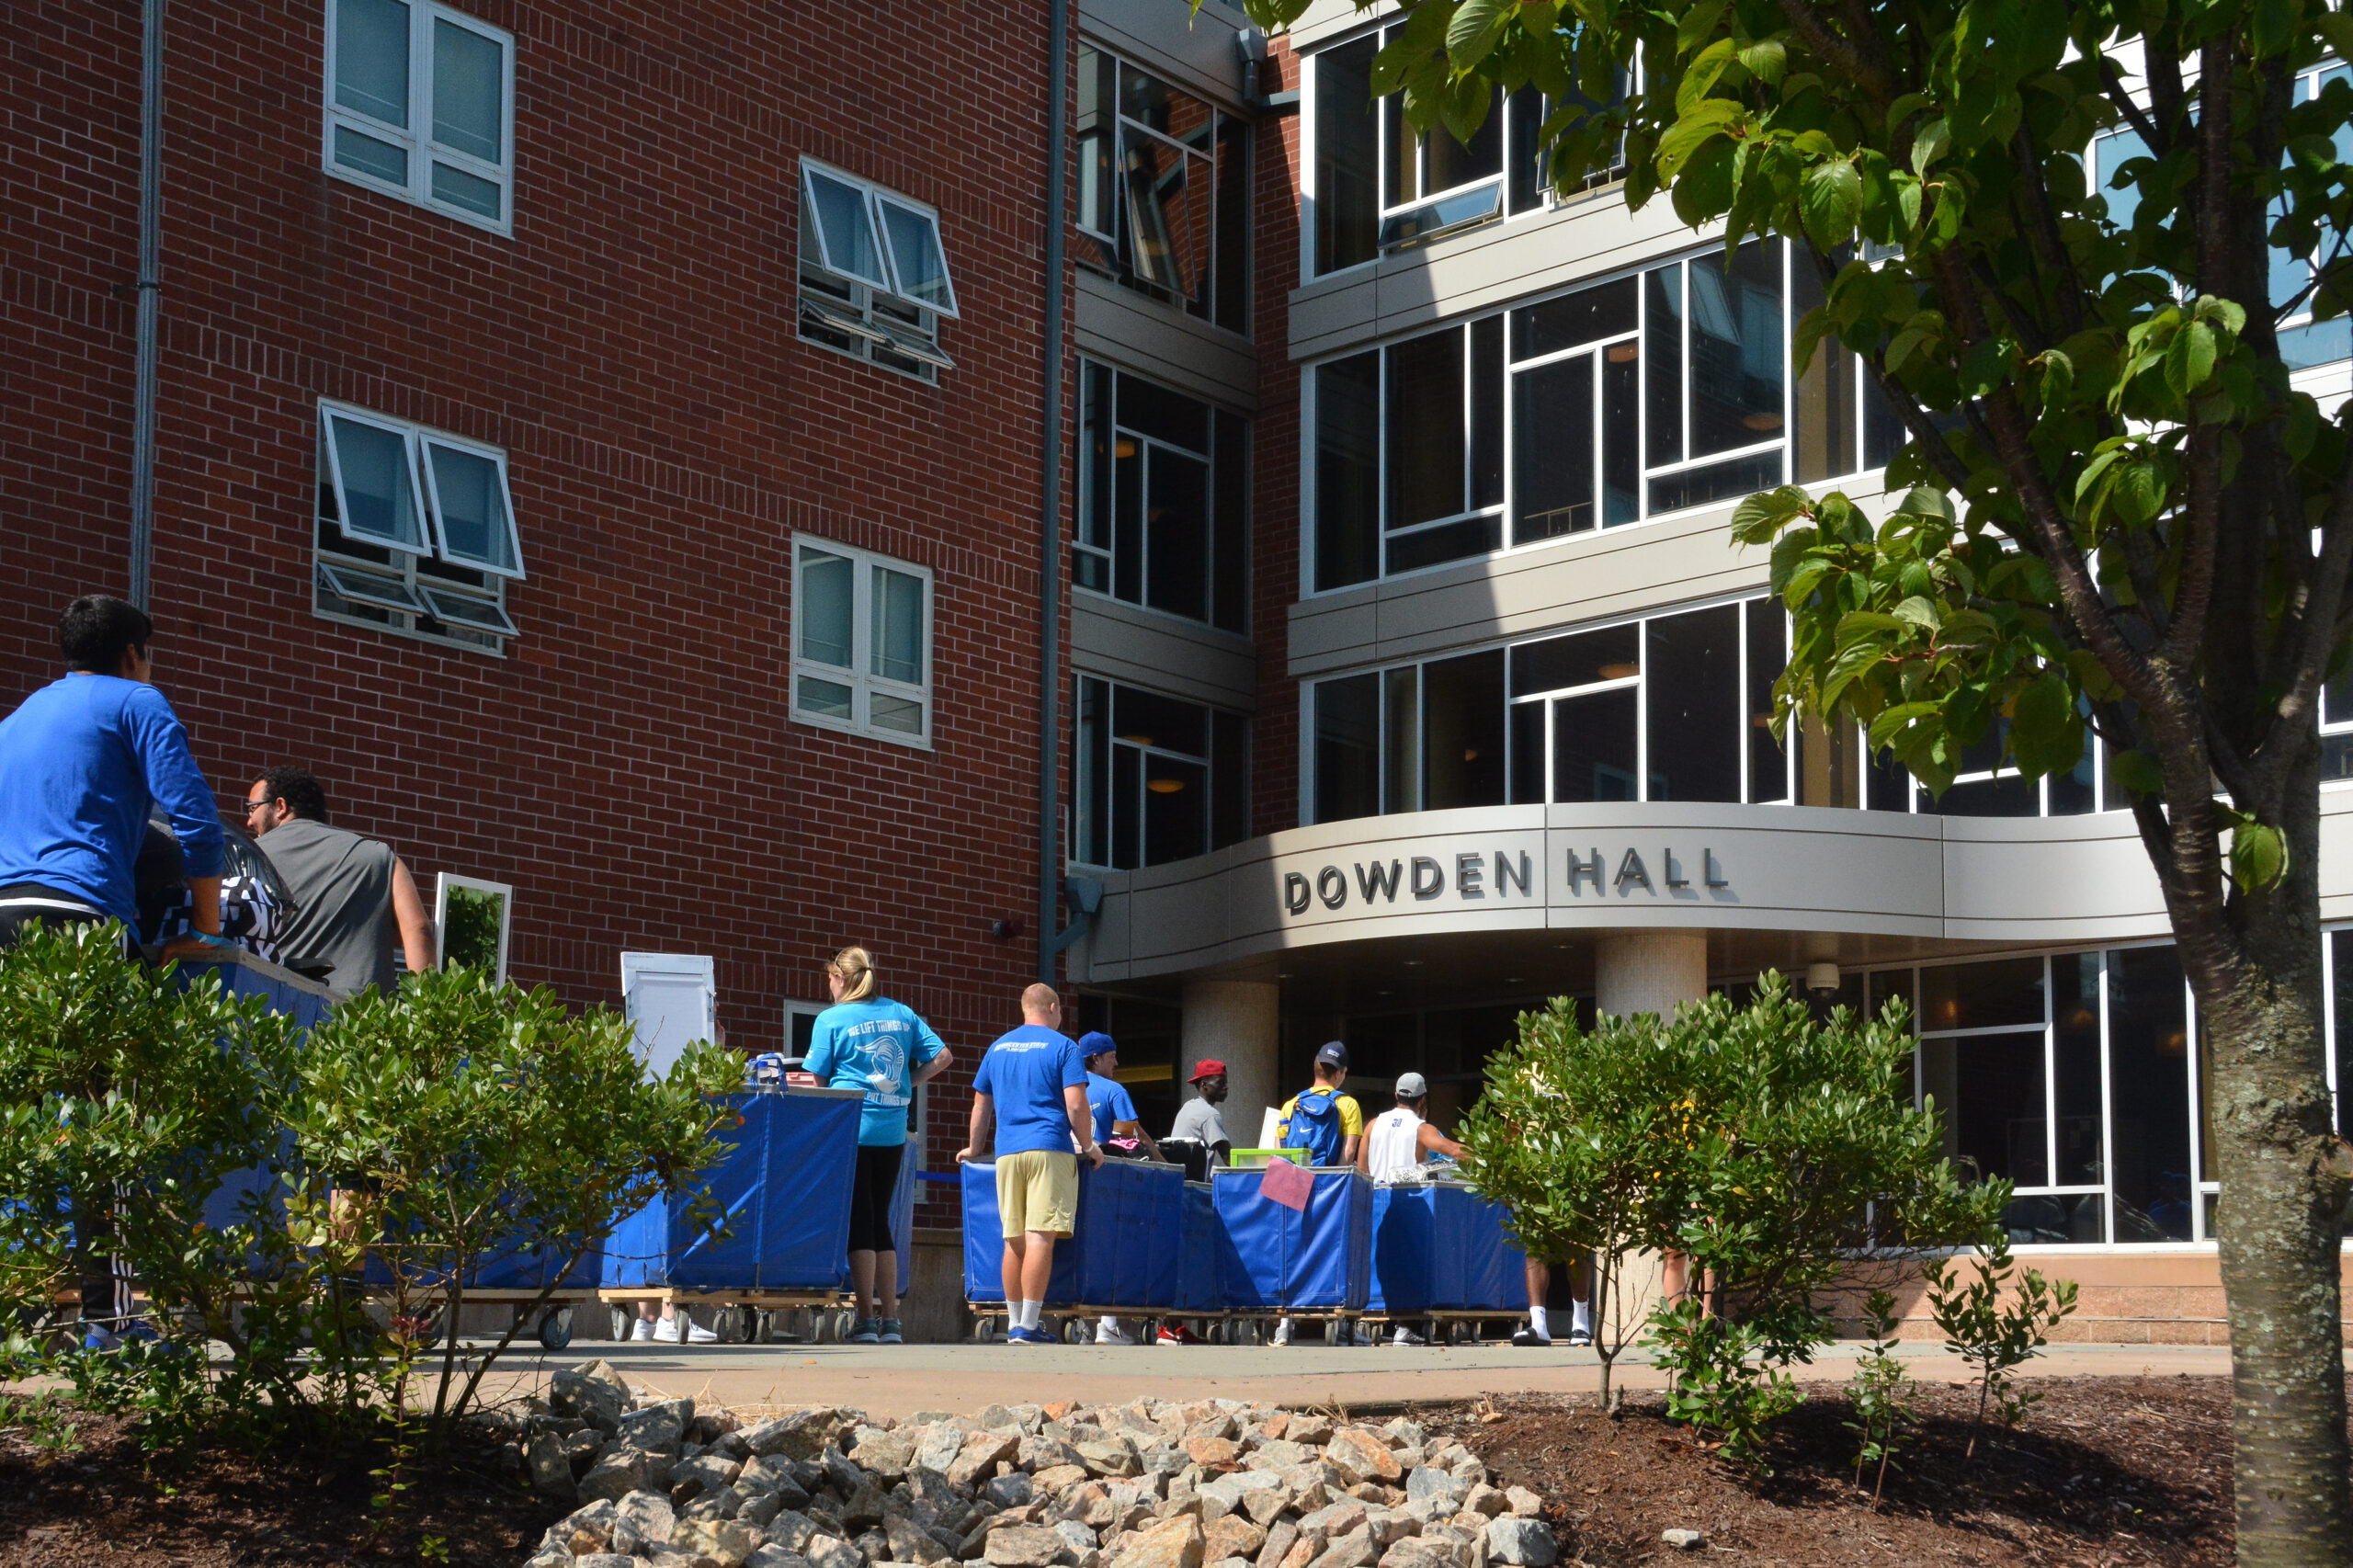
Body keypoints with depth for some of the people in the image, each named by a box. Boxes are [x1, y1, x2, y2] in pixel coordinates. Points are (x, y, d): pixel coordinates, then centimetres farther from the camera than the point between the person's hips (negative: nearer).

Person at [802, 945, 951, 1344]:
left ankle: (867, 1321, -4)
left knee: (859, 1222, -1)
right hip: (893, 1131, 4)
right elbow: (942, 1056, 6)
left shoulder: (831, 1020, -4)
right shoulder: (902, 1014, 10)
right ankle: (890, 1322, 10)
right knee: (880, 1221, 12)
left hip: (851, 1128, -4)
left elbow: (816, 1080, -3)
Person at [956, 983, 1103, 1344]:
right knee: (1040, 1236, -8)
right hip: (1050, 1150, -5)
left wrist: (974, 1148, 33)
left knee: (1014, 1240, 9)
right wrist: (1088, 1147, 4)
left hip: (1007, 1153, 5)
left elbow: (981, 1105, 21)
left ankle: (1014, 1323, 11)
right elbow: (1076, 1105, -8)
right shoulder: (1062, 1046, 1)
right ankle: (1028, 1325, -13)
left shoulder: (998, 1047, 17)